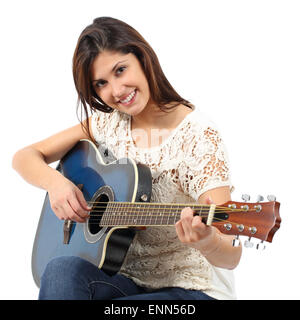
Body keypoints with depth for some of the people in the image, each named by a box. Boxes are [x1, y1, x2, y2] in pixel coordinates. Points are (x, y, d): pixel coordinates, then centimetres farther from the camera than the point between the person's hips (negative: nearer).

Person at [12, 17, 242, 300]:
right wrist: (55, 182, -13)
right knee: (62, 270, -28)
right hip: (127, 279, 5)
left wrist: (207, 243, -44)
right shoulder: (109, 123, 3)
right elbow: (25, 157, 8)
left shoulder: (197, 135, -15)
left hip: (191, 288, -4)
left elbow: (231, 256, -21)